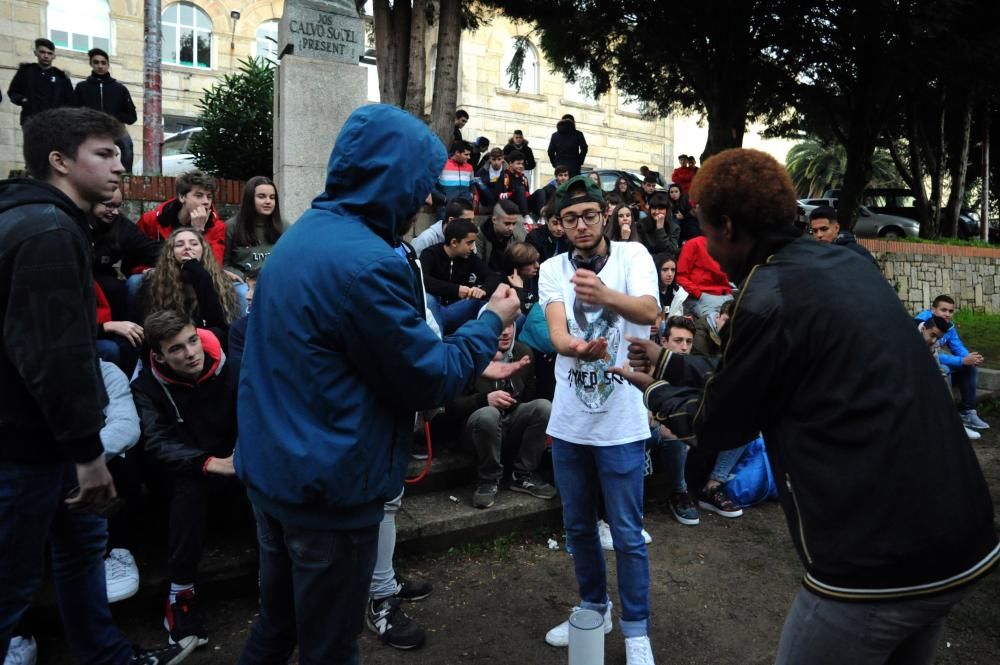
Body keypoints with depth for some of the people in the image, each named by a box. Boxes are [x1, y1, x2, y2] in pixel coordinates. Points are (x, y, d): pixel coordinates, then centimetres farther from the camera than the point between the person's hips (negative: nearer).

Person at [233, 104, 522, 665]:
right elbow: (431, 381, -16)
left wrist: (472, 352, 15)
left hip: (271, 470, 9)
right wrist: (491, 322, -2)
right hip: (328, 486, -9)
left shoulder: (304, 235, 7)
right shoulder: (366, 261, -25)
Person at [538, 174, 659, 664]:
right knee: (578, 526, 18)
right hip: (568, 420, 4)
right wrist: (575, 345, -40)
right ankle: (594, 608, 39)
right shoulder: (552, 269, 0)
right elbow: (555, 330, -16)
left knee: (627, 535, 6)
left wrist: (607, 296, -48)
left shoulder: (633, 255, -7)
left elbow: (649, 312, -26)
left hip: (621, 420, -3)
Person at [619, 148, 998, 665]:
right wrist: (669, 363, 26)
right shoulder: (843, 265, 7)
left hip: (877, 562, -8)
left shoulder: (768, 300, -18)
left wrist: (656, 394, 15)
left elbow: (718, 427, -3)